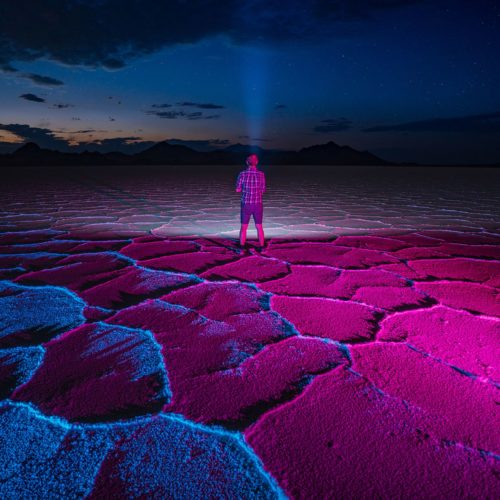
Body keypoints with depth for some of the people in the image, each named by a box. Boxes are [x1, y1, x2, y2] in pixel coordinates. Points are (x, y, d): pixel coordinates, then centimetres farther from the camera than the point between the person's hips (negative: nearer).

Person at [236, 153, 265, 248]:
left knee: (244, 227, 11)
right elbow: (263, 190, 3)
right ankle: (262, 247, 17)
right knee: (259, 227, 14)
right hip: (258, 205, 1)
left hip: (246, 205, -1)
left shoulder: (242, 174, -9)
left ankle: (242, 248, 13)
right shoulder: (261, 174, -5)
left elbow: (238, 190, -2)